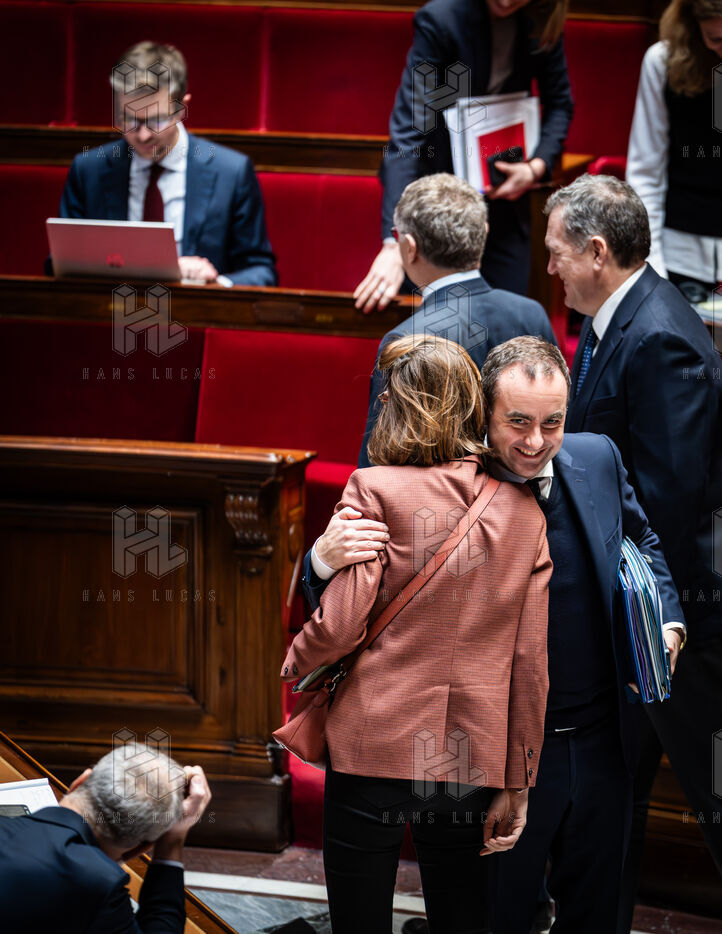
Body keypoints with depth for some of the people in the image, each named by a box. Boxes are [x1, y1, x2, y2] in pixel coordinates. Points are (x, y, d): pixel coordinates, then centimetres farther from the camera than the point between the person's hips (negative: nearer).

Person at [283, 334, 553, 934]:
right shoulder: (524, 511, 4)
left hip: (378, 750, -4)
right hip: (470, 763, 4)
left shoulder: (375, 488, -7)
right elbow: (530, 662, 3)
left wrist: (295, 662, 10)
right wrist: (518, 785, 9)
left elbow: (340, 624, -13)